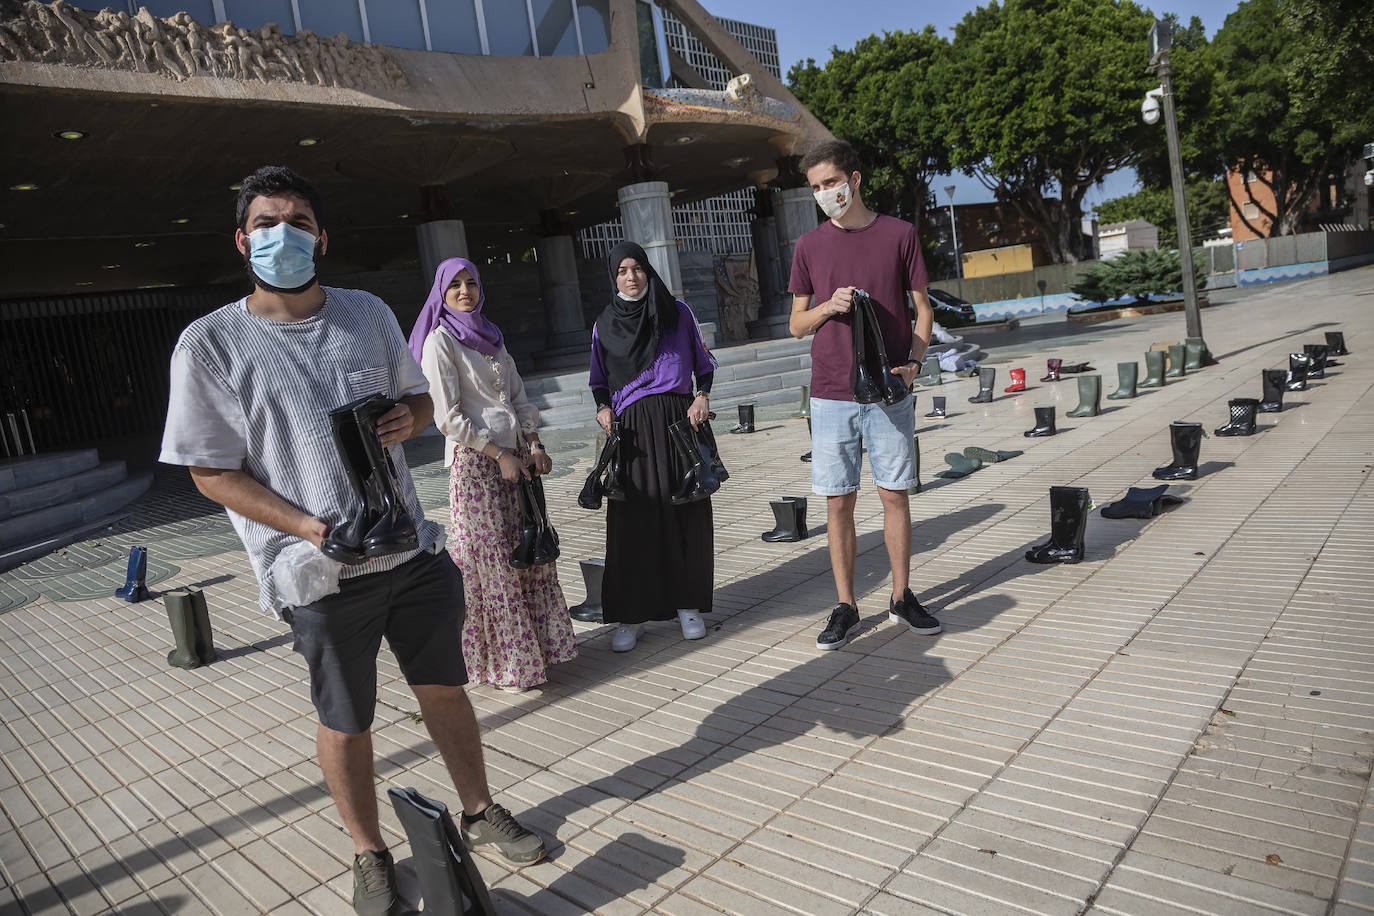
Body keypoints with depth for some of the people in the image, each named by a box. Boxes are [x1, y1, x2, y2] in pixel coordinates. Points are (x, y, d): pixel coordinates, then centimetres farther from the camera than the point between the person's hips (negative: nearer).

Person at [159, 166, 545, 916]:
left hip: (412, 547, 4)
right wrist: (310, 528, -19)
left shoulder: (368, 313, 4)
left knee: (444, 688, 16)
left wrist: (409, 417, -9)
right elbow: (212, 471, -7)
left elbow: (418, 395, 17)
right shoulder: (210, 343, -7)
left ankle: (481, 814, 38)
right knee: (345, 722, 12)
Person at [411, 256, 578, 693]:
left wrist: (534, 445, 3)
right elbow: (448, 416, -11)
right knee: (491, 559, -2)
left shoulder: (491, 337, 16)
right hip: (474, 461, -7)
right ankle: (505, 661, 9)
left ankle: (538, 643, 21)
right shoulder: (439, 341, -5)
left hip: (514, 454, 7)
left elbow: (518, 395, 18)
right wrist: (499, 455, -13)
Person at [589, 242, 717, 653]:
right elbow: (599, 379, 17)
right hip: (631, 427, 0)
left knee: (685, 514, 1)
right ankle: (632, 615, 5)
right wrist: (603, 408, -1)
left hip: (678, 420, 0)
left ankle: (688, 606, 14)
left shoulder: (677, 312, 7)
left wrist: (702, 396, -4)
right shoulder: (605, 323, 10)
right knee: (633, 518, -3)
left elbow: (704, 361, 13)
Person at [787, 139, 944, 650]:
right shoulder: (809, 246, 8)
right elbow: (796, 325, 11)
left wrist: (914, 360, -9)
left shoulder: (898, 235, 4)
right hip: (831, 393, 1)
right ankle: (845, 608, 14)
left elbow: (922, 308, 8)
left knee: (894, 493, 6)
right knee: (838, 502, 3)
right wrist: (828, 306, -9)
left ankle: (901, 598, 21)